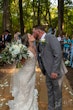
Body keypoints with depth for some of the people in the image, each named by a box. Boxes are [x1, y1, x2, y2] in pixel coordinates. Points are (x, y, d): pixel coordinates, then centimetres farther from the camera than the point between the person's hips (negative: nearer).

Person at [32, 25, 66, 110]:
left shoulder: (50, 37, -14)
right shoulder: (40, 42, 11)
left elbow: (58, 54, -21)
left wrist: (54, 71, -22)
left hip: (55, 72, -8)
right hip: (48, 73, 8)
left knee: (57, 94, 7)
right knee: (50, 93, 17)